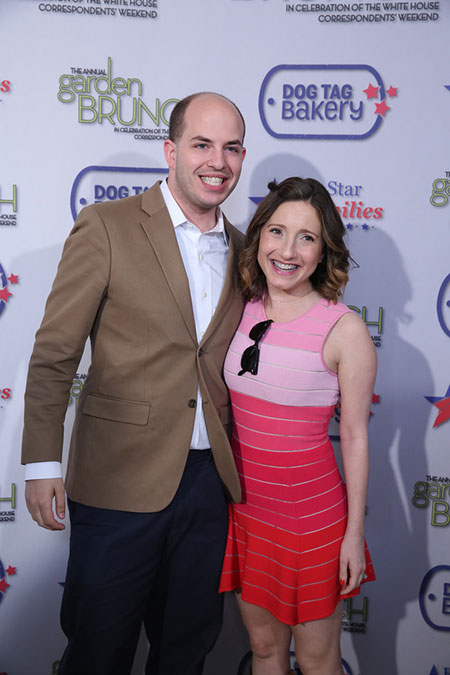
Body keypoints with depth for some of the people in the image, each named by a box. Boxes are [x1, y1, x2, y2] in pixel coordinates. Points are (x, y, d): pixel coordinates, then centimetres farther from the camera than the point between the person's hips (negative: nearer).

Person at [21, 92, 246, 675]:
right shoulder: (106, 227, -7)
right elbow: (53, 353, -7)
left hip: (208, 478, 5)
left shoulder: (242, 249, 8)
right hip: (120, 479, -4)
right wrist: (41, 463, -11)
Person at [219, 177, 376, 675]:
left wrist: (355, 533, -6)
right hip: (244, 506, 4)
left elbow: (355, 436, -9)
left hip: (310, 516, -4)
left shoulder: (344, 329, -16)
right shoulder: (243, 311, -2)